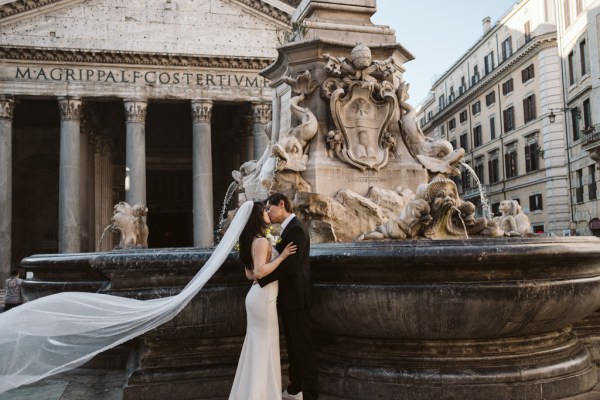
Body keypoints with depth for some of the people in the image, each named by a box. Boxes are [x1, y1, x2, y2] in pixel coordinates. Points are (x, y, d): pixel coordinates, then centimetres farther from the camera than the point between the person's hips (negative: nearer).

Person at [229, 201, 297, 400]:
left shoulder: (252, 241, 12)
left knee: (256, 345, 16)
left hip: (257, 294, 9)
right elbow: (260, 271, -26)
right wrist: (282, 256, -19)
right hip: (264, 297, -9)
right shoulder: (262, 241, -16)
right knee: (266, 345, 0)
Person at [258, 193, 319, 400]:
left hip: (295, 298, -10)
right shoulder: (289, 228, 13)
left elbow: (290, 265, -26)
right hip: (289, 298, 10)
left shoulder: (295, 229, -18)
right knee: (293, 345, 18)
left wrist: (261, 278, -20)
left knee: (303, 346, -3)